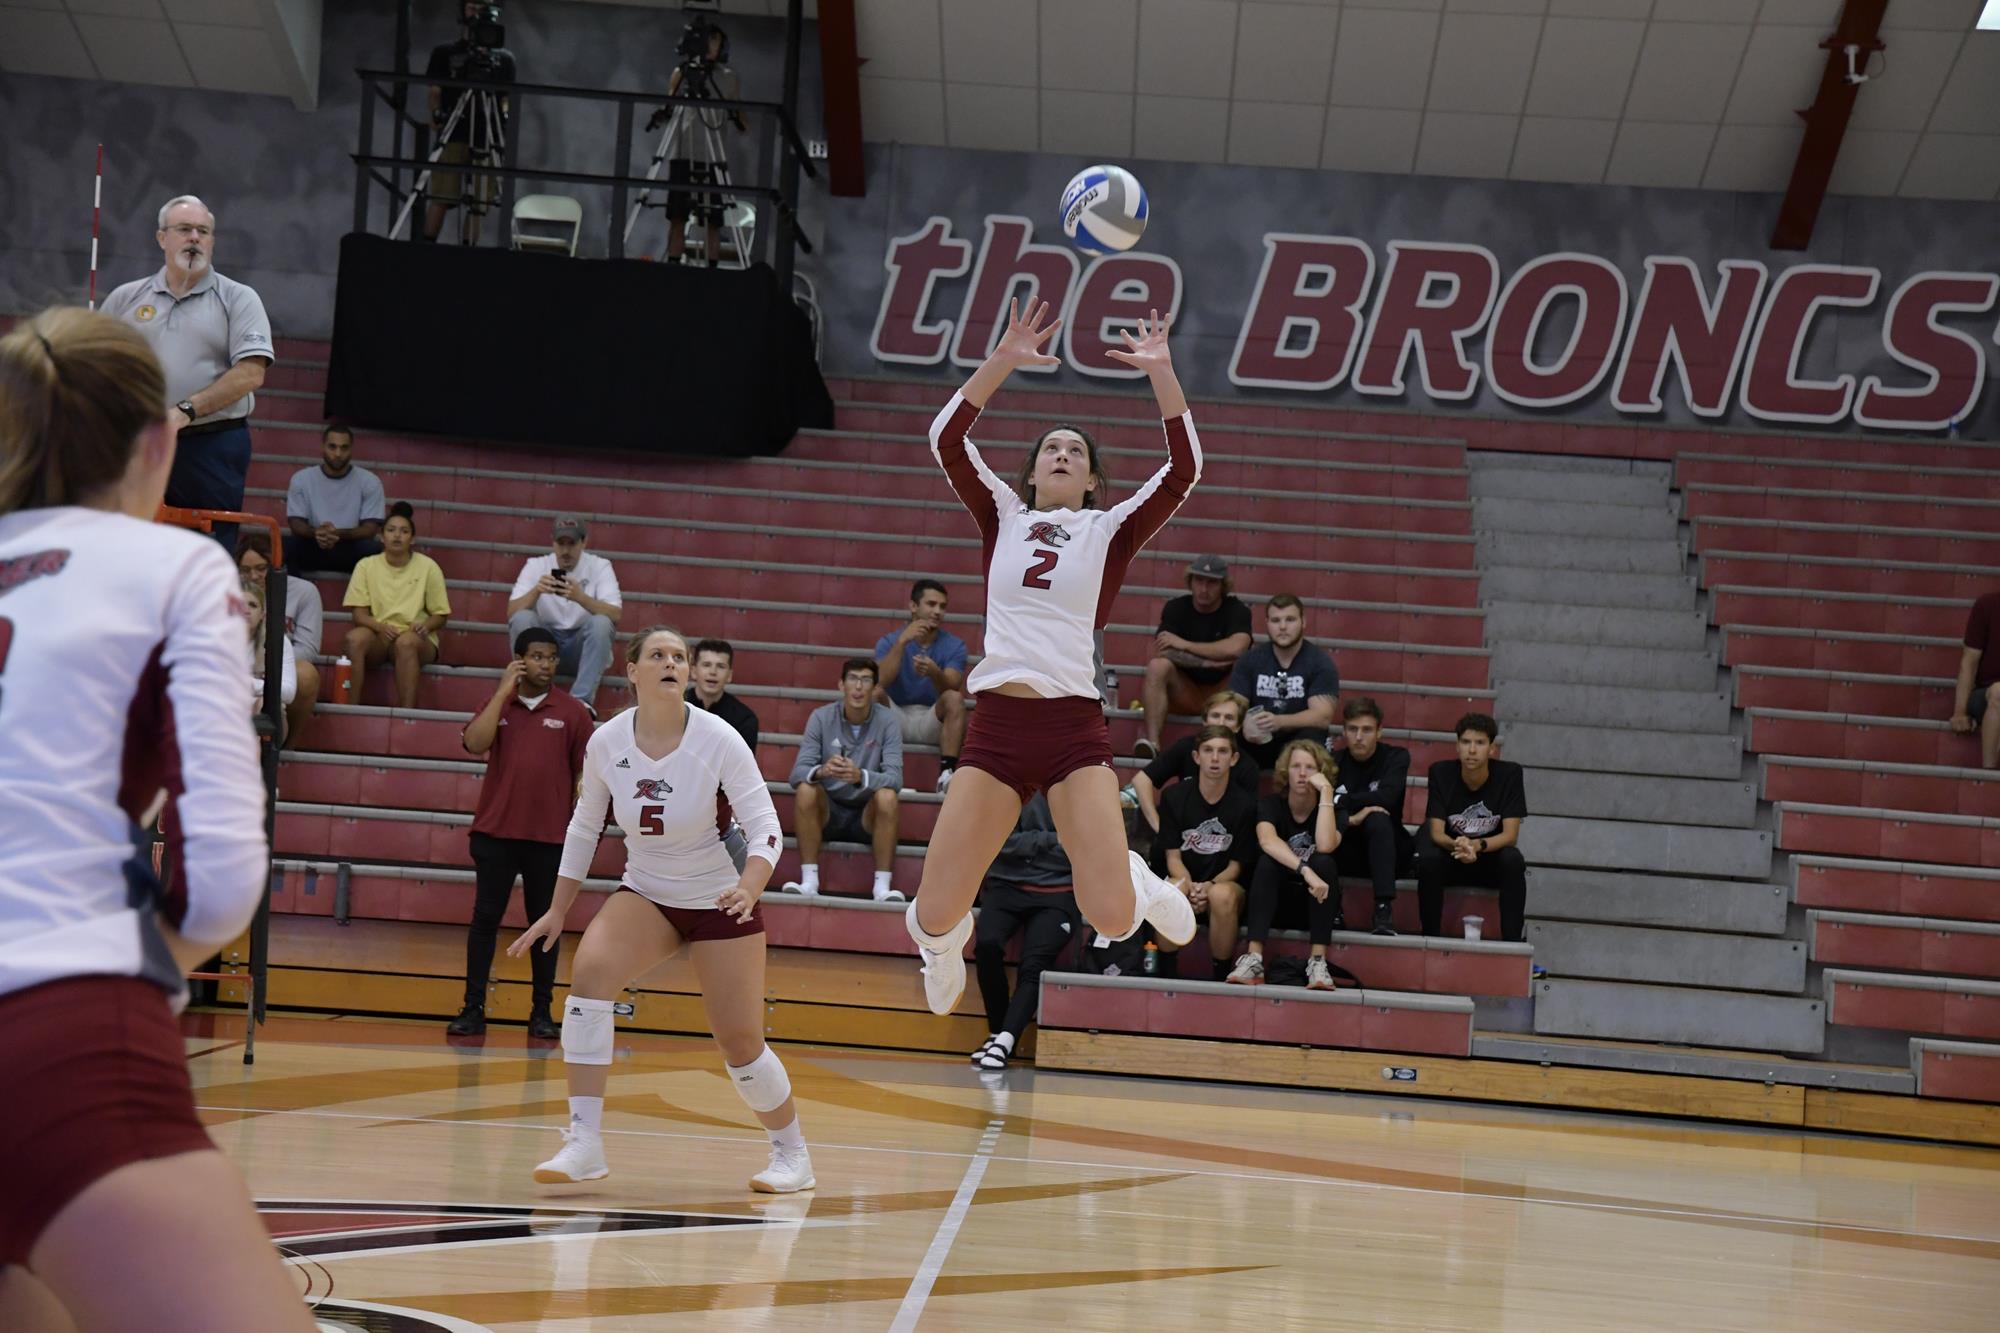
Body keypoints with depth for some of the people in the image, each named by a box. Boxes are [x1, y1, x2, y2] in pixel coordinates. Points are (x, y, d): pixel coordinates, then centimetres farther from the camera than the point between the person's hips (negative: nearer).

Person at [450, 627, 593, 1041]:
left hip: (549, 837, -1)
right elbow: (474, 743, -12)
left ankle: (542, 1012, 12)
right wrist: (504, 691, -11)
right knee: (485, 919, 1)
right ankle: (473, 1009, 5)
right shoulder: (498, 703, 6)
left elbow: (584, 773, 4)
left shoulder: (572, 712, 3)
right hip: (496, 833, 1)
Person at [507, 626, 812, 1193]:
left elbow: (766, 827, -19)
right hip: (644, 895, 2)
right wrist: (557, 911, 8)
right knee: (589, 972, -25)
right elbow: (584, 828, 6)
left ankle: (793, 1155, 23)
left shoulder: (718, 739, -18)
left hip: (720, 902, -2)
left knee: (740, 1043, -4)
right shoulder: (606, 742, -9)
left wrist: (748, 889, -37)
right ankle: (584, 1145, -22)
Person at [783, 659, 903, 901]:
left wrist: (860, 777, -42)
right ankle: (809, 880, -26)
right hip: (827, 811, 1)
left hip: (867, 816, -1)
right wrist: (820, 771, -39)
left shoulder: (888, 722, -9)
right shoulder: (821, 717, -7)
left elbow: (895, 778, -20)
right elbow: (797, 773, -14)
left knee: (887, 796, -31)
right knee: (806, 789, -29)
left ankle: (883, 885, -28)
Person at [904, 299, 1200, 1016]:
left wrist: (1161, 371, -8)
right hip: (995, 725, 1)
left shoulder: (1110, 530, 12)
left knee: (1111, 918, -13)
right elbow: (946, 439, 3)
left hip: (1075, 727, -1)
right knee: (934, 915, -4)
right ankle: (948, 937, 35)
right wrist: (1004, 359, -4)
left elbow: (1183, 468, -1)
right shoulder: (1003, 517, 15)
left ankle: (1138, 882, 25)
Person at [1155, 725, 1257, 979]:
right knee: (1173, 890, -37)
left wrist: (1210, 886, -21)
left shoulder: (1245, 803, -3)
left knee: (1222, 895, -38)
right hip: (1186, 880, 1)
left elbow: (1237, 864, -1)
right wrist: (1189, 886, -21)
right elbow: (1173, 856, 0)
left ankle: (1221, 972, -18)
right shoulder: (1175, 796, 1)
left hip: (1226, 883, -1)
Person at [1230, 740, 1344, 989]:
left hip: (1316, 903, 0)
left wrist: (1326, 792, -23)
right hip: (1277, 900, 0)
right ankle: (1253, 959, -42)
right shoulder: (1272, 805, -3)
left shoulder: (1331, 809, -3)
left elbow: (1325, 846, -27)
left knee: (1323, 862, -29)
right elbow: (1267, 841, -27)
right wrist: (1305, 870, -41)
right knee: (1267, 862, -29)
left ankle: (1318, 961, -35)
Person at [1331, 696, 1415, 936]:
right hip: (1345, 854, 1)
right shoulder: (1334, 761, 0)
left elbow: (1385, 797, -25)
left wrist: (1339, 801, -21)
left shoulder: (1396, 757, -5)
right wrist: (1349, 817, -32)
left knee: (1377, 818, -33)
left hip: (1388, 851, -1)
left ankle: (1384, 909, -37)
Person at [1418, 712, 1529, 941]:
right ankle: (1430, 938, -19)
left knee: (1514, 860, -32)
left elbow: (1510, 834, -16)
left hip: (1490, 859, 0)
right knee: (1428, 859, -32)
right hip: (1450, 857, 0)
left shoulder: (1509, 774, -13)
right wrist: (1457, 846, -39)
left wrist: (1477, 845, -36)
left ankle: (1513, 940, -25)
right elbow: (1436, 832, -15)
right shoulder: (1441, 772, -11)